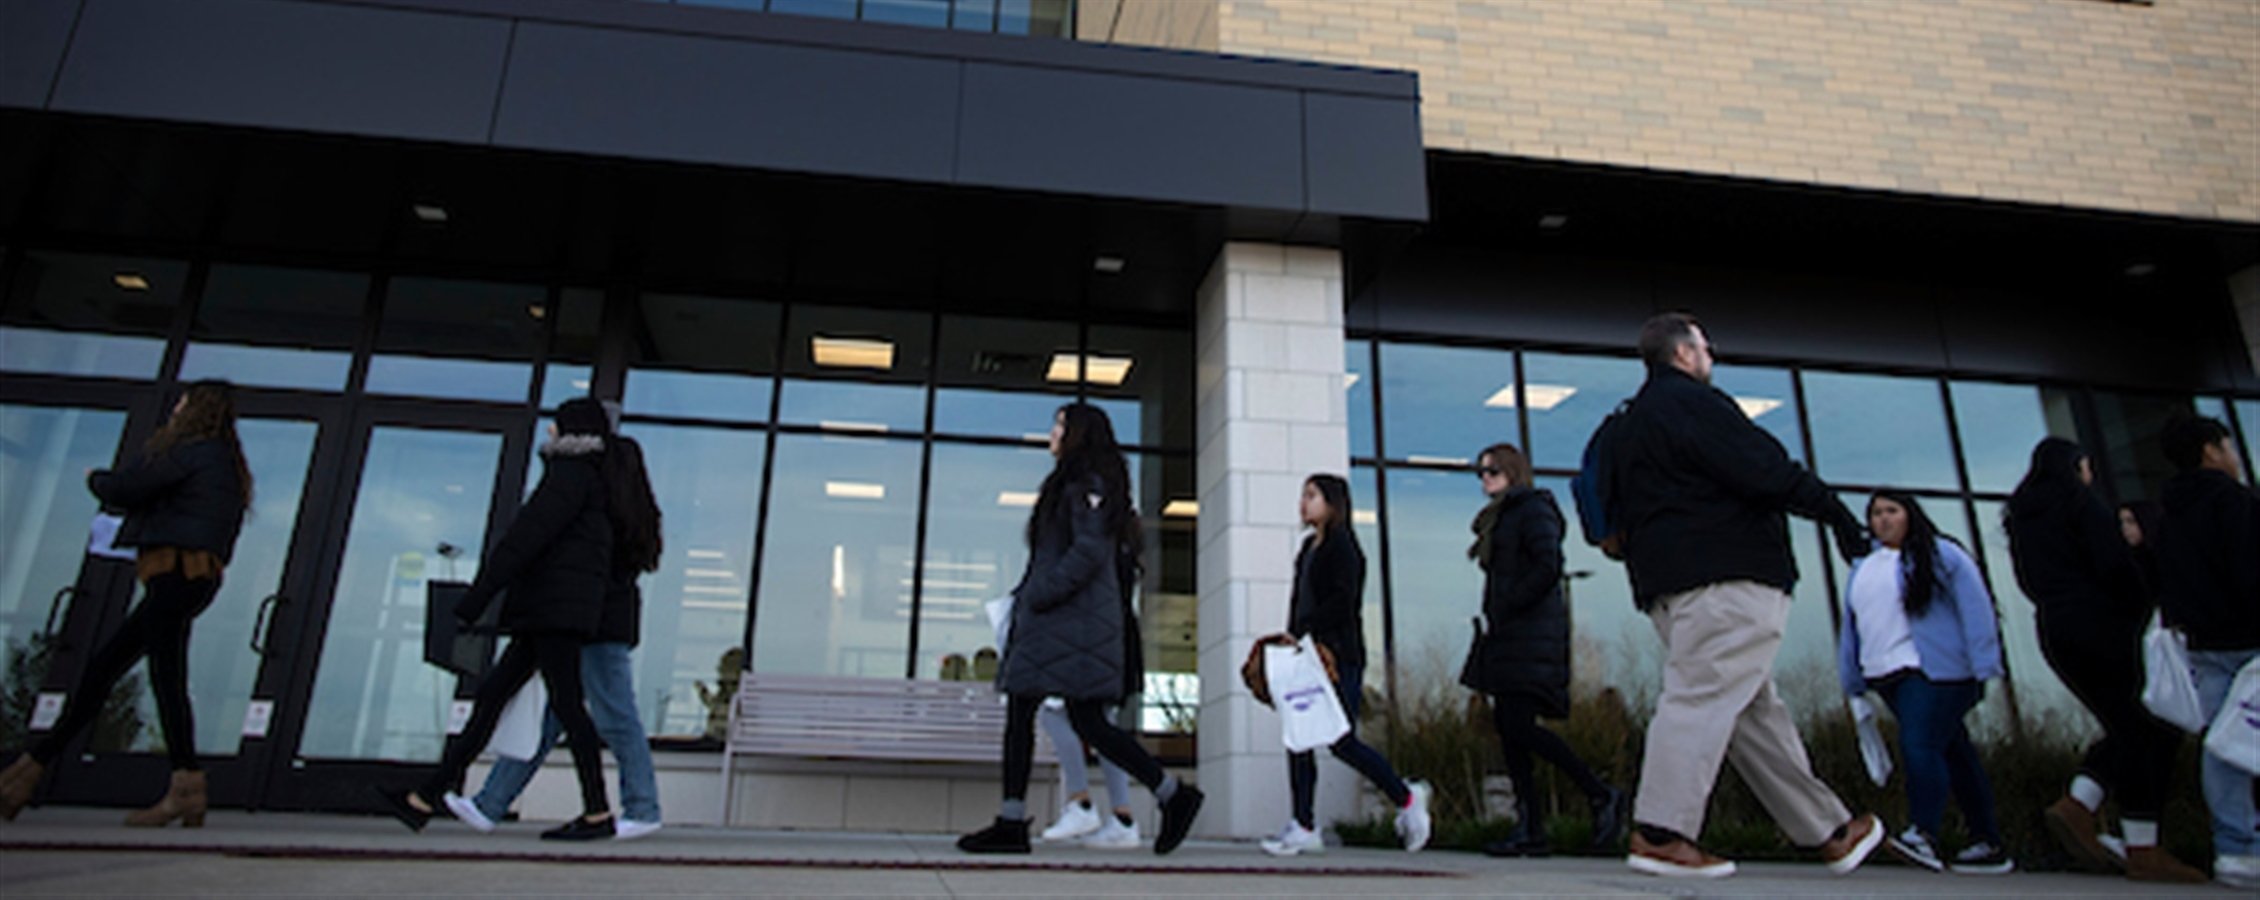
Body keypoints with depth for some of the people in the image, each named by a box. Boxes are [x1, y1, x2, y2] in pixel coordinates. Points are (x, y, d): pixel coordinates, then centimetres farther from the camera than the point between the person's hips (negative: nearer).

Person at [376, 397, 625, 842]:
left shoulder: (572, 472, -7)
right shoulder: (595, 477, 22)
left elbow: (527, 535, -15)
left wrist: (475, 598, -16)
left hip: (559, 605, -10)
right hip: (548, 612, 10)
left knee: (565, 701, -10)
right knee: (491, 695, 10)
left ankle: (598, 814, -7)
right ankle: (425, 800, 14)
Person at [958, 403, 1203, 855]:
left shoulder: (1087, 484, -8)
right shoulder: (1068, 484, 23)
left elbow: (1089, 552, -19)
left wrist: (1038, 595, -17)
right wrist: (1023, 598, 14)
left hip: (1076, 620, -10)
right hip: (1048, 623, 10)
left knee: (1088, 721, -8)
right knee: (1019, 711, 4)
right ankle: (1011, 823, 6)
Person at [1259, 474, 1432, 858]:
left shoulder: (1342, 545, -5)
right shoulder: (1309, 548, 19)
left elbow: (1342, 601, -16)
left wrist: (1302, 632, -20)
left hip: (1338, 655, -8)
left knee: (1341, 741, -7)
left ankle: (1406, 798, 14)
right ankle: (1304, 827, 4)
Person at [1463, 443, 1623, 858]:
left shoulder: (1533, 508, -4)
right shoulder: (1499, 518, 23)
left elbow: (1547, 569, -16)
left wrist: (1502, 611, -14)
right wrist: (1492, 619, 8)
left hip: (1532, 635, -9)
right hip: (1507, 638, 9)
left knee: (1519, 726, -14)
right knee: (1508, 726, 4)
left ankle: (1602, 795, 0)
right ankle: (1530, 829, 6)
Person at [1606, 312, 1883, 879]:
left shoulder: (1626, 427, 23)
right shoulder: (1691, 401, -5)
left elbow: (1620, 513, 24)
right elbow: (1765, 470, -13)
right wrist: (1836, 513, -4)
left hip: (1665, 583, 10)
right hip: (1725, 577, -10)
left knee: (1756, 709, 12)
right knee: (1704, 695, -13)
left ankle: (1828, 831, 21)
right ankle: (1659, 834, -16)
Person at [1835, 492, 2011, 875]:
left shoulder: (1939, 554, 1)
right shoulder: (1862, 568, 19)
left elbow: (1976, 608, -6)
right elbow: (1851, 628, 20)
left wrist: (1983, 668, -13)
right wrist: (1852, 680, 18)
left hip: (1934, 671, -6)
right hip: (1888, 678, 6)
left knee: (1919, 746, -19)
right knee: (1953, 754, 10)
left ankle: (1922, 836, -22)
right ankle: (1991, 845, 16)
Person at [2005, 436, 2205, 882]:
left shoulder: (2021, 514, 17)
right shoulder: (2081, 502, -5)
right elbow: (2114, 566, -13)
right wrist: (2144, 610, -1)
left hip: (2053, 629, 7)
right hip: (2099, 623, -7)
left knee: (2126, 728, 14)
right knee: (2148, 730, -1)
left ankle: (2076, 805, -2)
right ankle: (2144, 851, -3)